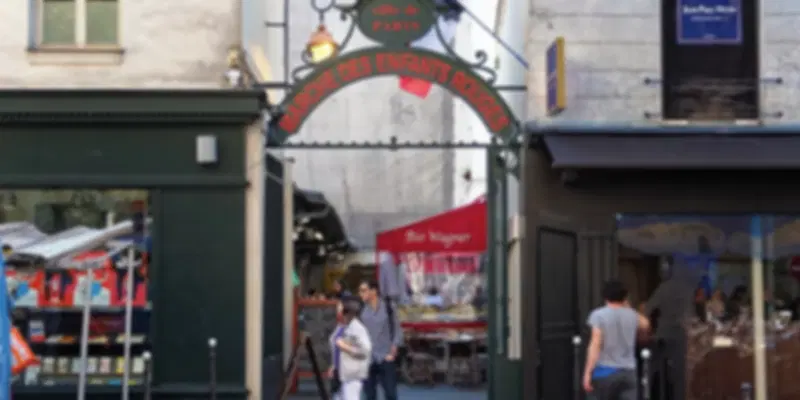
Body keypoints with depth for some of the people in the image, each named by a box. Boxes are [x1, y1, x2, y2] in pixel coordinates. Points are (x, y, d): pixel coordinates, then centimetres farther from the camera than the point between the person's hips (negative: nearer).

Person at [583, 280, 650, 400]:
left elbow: (595, 345, -14)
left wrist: (588, 372, -14)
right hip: (628, 372, 3)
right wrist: (626, 307, 36)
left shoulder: (599, 315, -6)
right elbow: (645, 325, 31)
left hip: (605, 372, -3)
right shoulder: (632, 315, 8)